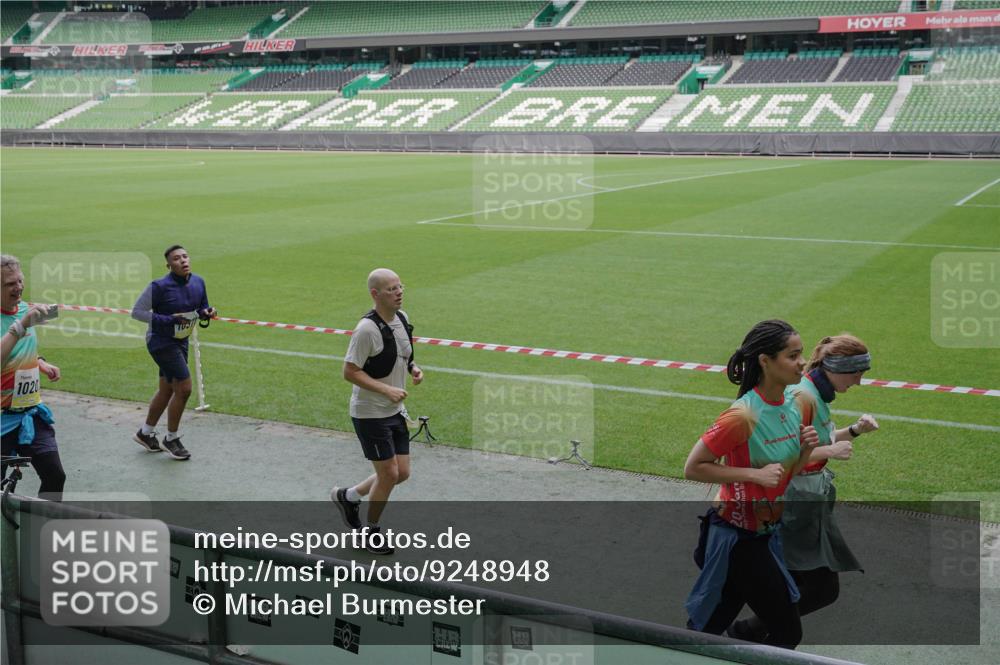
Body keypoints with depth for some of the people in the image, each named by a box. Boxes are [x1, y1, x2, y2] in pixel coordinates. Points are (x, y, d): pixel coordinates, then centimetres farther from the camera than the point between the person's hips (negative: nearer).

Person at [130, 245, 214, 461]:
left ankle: (146, 433, 39)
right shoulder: (159, 286, -20)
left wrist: (206, 313, -11)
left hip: (180, 342, 8)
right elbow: (137, 312, -16)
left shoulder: (198, 283, -1)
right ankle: (171, 439, 9)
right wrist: (169, 320, -24)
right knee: (184, 388, -10)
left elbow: (201, 308, 14)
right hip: (161, 343, -8)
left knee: (167, 390, 19)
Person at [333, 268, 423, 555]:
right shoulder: (367, 329, -23)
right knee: (389, 474, -3)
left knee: (402, 473, 11)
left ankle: (348, 496, 33)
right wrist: (386, 390, -25)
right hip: (370, 414, -8)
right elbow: (350, 372, -20)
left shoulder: (402, 318, 3)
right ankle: (372, 532, 21)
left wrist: (412, 368, 0)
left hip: (395, 411, 8)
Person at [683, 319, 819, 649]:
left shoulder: (801, 404, -1)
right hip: (736, 536, -7)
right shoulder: (743, 416, -24)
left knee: (710, 625, 19)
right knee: (788, 632, -2)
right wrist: (755, 474, -24)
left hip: (765, 532, 7)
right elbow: (693, 468, -20)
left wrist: (807, 448, -9)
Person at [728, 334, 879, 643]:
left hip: (811, 502, 10)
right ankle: (747, 631, 8)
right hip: (796, 505, -10)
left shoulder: (817, 394, 8)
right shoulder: (802, 396, -23)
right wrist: (829, 451, -24)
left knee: (801, 587, 17)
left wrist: (854, 430, 6)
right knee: (824, 589, -4)